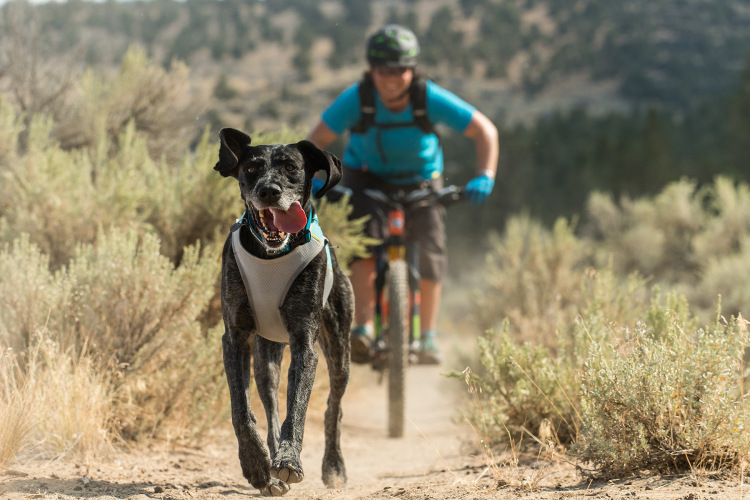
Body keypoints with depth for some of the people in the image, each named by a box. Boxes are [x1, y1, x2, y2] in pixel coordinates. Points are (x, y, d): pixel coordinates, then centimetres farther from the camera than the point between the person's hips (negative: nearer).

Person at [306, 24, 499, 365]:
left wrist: (484, 177, -36)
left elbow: (485, 131, -22)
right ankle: (362, 327, -23)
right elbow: (317, 140, -23)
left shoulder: (430, 99, -28)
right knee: (365, 241, -24)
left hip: (420, 179, 1)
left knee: (430, 253, -11)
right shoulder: (356, 99, -28)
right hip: (367, 177, 0)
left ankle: (427, 337, 4)